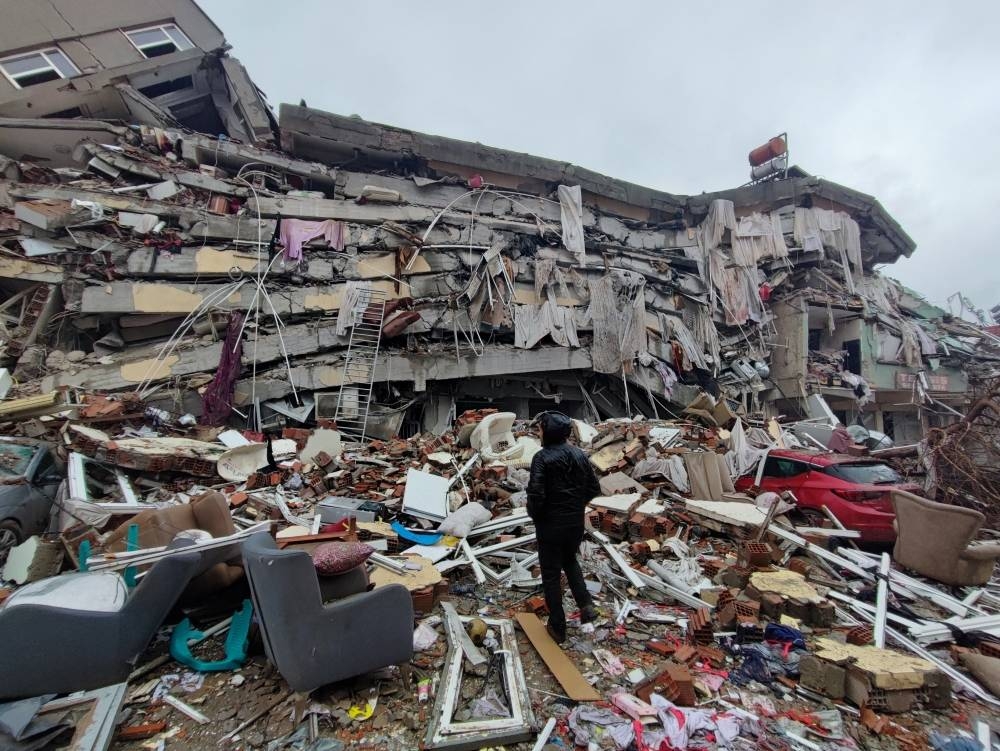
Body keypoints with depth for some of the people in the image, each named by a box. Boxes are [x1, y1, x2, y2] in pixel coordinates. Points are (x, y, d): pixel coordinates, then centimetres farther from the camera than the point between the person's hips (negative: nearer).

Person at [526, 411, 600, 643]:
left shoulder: (542, 457, -18)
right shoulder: (580, 455, -1)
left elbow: (536, 493, -24)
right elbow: (594, 489, 3)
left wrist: (534, 515, -5)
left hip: (550, 524, -5)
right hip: (576, 523, 5)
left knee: (551, 574, 12)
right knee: (570, 560, 30)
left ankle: (558, 627, 23)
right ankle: (586, 604, 17)